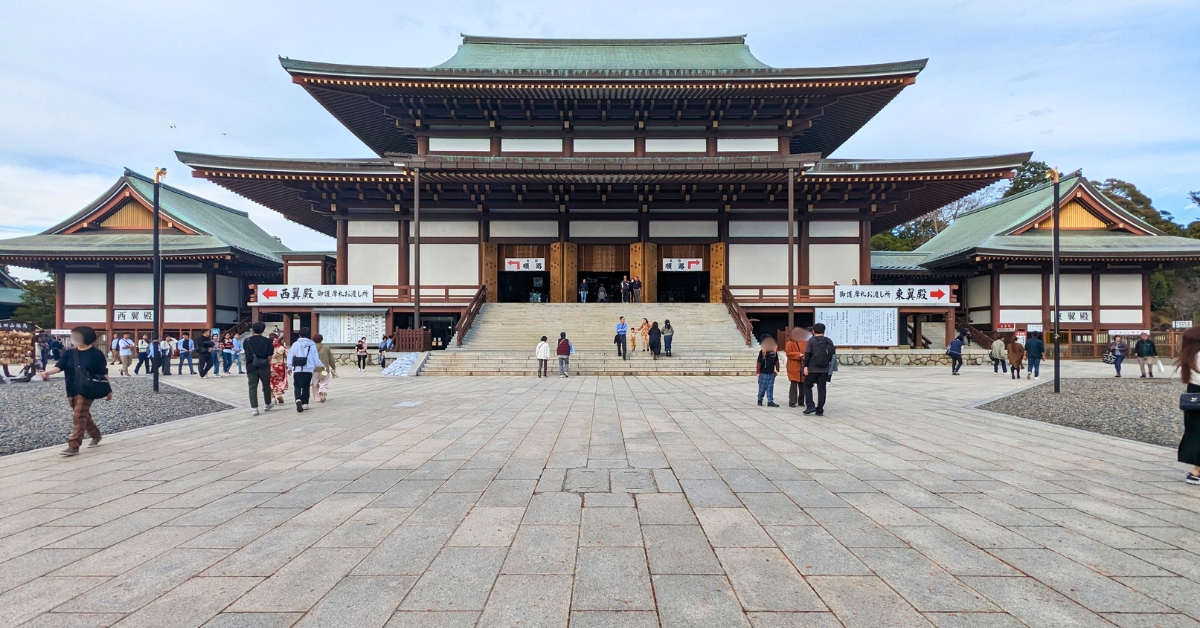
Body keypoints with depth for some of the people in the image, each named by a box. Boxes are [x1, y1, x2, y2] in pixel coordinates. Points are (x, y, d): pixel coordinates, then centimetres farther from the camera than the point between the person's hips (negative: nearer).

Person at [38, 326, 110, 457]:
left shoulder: (96, 354, -6)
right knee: (84, 416, 17)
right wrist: (47, 372, -27)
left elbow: (104, 373, -4)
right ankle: (96, 436, 36)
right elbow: (59, 366, -5)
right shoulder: (69, 353, 6)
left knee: (79, 417, -10)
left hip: (87, 391, -6)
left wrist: (109, 389, -3)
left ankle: (73, 447, -9)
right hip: (72, 391, 6)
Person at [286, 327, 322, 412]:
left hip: (297, 370, -1)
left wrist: (289, 367, 16)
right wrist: (321, 366, 18)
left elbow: (290, 356, 2)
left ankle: (298, 400, -22)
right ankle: (305, 403, 16)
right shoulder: (312, 345, -1)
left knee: (297, 387, 3)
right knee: (306, 387, 15)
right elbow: (315, 358, 0)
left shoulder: (295, 344, -1)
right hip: (308, 370, 1)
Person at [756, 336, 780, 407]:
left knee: (770, 388, 6)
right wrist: (758, 372, -8)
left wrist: (777, 370, 13)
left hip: (772, 373, 4)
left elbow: (776, 361, 14)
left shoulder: (774, 351, 4)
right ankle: (759, 400, 20)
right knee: (762, 387, 5)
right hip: (763, 373, -4)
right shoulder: (762, 351, -11)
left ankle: (770, 401, 7)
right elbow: (759, 362, -9)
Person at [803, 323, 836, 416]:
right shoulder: (829, 341, 7)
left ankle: (810, 406, -1)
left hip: (812, 369, -4)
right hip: (824, 370, 4)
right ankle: (820, 410, 7)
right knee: (822, 389, 7)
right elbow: (832, 355, 10)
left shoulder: (811, 341, -5)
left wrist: (806, 366, -10)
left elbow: (807, 354, -11)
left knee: (807, 386, 11)